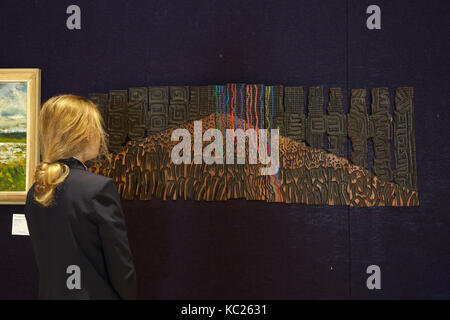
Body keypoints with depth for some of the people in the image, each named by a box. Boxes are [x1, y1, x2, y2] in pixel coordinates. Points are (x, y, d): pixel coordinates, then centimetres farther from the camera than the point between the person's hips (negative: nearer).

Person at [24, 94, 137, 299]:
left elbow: (42, 260, 7)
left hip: (49, 293, 6)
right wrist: (130, 295, 1)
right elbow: (121, 265, -15)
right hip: (96, 293, -6)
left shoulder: (34, 192, 0)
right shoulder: (100, 188, -20)